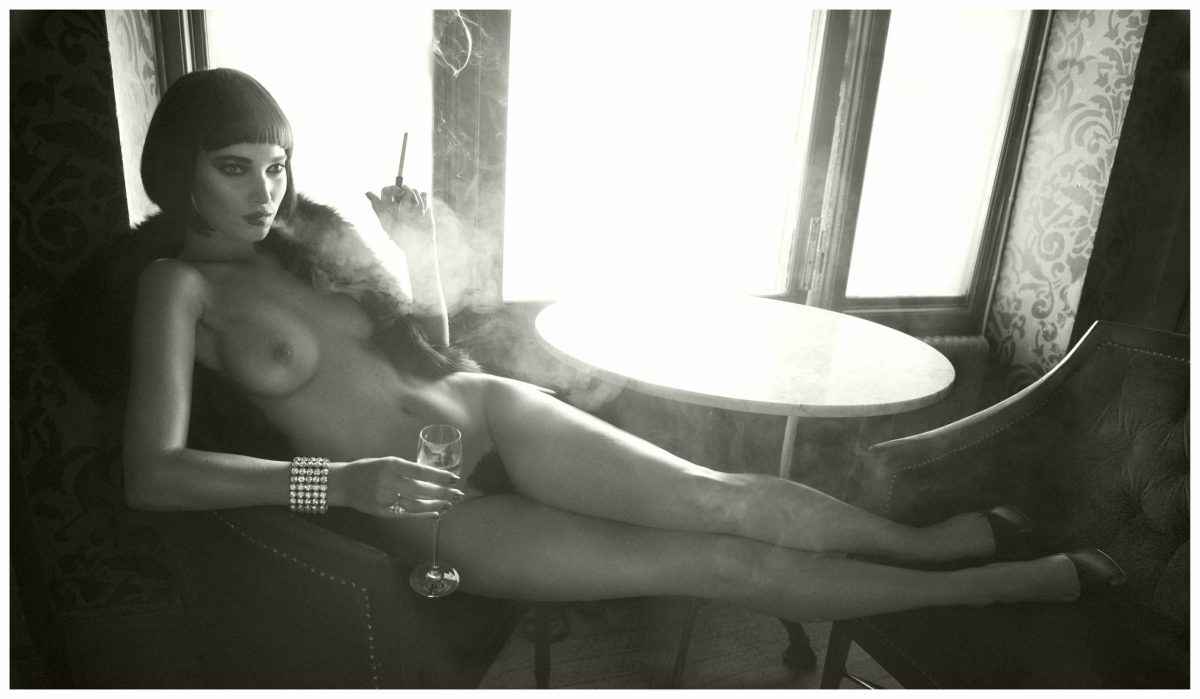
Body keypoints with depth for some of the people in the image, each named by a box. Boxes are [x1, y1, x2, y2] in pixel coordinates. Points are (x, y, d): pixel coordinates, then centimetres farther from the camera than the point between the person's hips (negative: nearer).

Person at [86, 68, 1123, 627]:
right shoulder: (181, 283, -5)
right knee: (717, 566, -11)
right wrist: (341, 482, -25)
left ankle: (932, 539, 8)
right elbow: (153, 475, -16)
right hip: (432, 509, -4)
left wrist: (418, 259, -4)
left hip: (492, 415, 4)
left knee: (717, 500, -15)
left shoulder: (309, 230, 8)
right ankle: (1000, 587, 0)